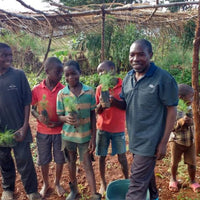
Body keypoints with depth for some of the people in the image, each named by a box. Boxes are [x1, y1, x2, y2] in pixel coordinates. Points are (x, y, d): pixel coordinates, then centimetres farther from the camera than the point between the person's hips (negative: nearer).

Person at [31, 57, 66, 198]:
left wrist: (59, 122, -19)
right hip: (43, 132, 0)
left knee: (60, 159, 12)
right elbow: (32, 109, 2)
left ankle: (57, 183, 37)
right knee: (44, 160, 14)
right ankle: (46, 184, 38)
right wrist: (39, 117, -18)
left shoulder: (63, 90, -9)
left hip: (60, 131, 0)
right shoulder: (37, 90, -8)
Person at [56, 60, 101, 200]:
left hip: (85, 135, -1)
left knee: (88, 164, 5)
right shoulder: (61, 94, -8)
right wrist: (66, 118, -27)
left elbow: (93, 115, -4)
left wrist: (93, 137, -5)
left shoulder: (90, 91, -9)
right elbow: (59, 116, -3)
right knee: (71, 162, 18)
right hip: (68, 135, 2)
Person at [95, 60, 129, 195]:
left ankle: (127, 181, 28)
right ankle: (103, 183, 26)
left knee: (122, 156, 8)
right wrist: (101, 104, -21)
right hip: (103, 128, 2)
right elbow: (96, 111, 0)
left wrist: (115, 102, -24)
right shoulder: (100, 88, -2)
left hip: (118, 129, -2)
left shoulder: (124, 85, -7)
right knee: (102, 156, 10)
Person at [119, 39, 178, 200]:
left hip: (150, 141, -7)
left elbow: (172, 110, -13)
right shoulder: (128, 78, 3)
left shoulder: (163, 78, -16)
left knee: (137, 183, -3)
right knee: (147, 171, 26)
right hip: (134, 139, 7)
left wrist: (164, 142, -15)